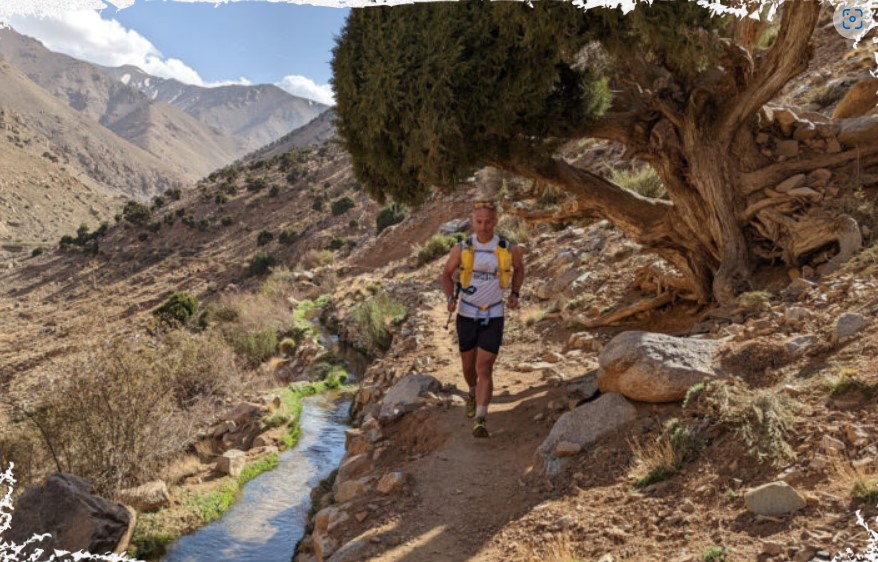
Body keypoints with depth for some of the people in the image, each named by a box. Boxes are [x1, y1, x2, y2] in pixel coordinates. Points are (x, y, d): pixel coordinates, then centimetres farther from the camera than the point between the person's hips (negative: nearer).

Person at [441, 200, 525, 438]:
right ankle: (473, 392, 49)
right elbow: (447, 274, 6)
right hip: (466, 316, 1)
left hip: (493, 318, -1)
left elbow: (519, 268, 13)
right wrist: (451, 299, -11)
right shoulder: (461, 249, -11)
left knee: (484, 369, -13)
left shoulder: (509, 249, -11)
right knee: (469, 366, 17)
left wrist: (515, 295, -2)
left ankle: (480, 421, -15)